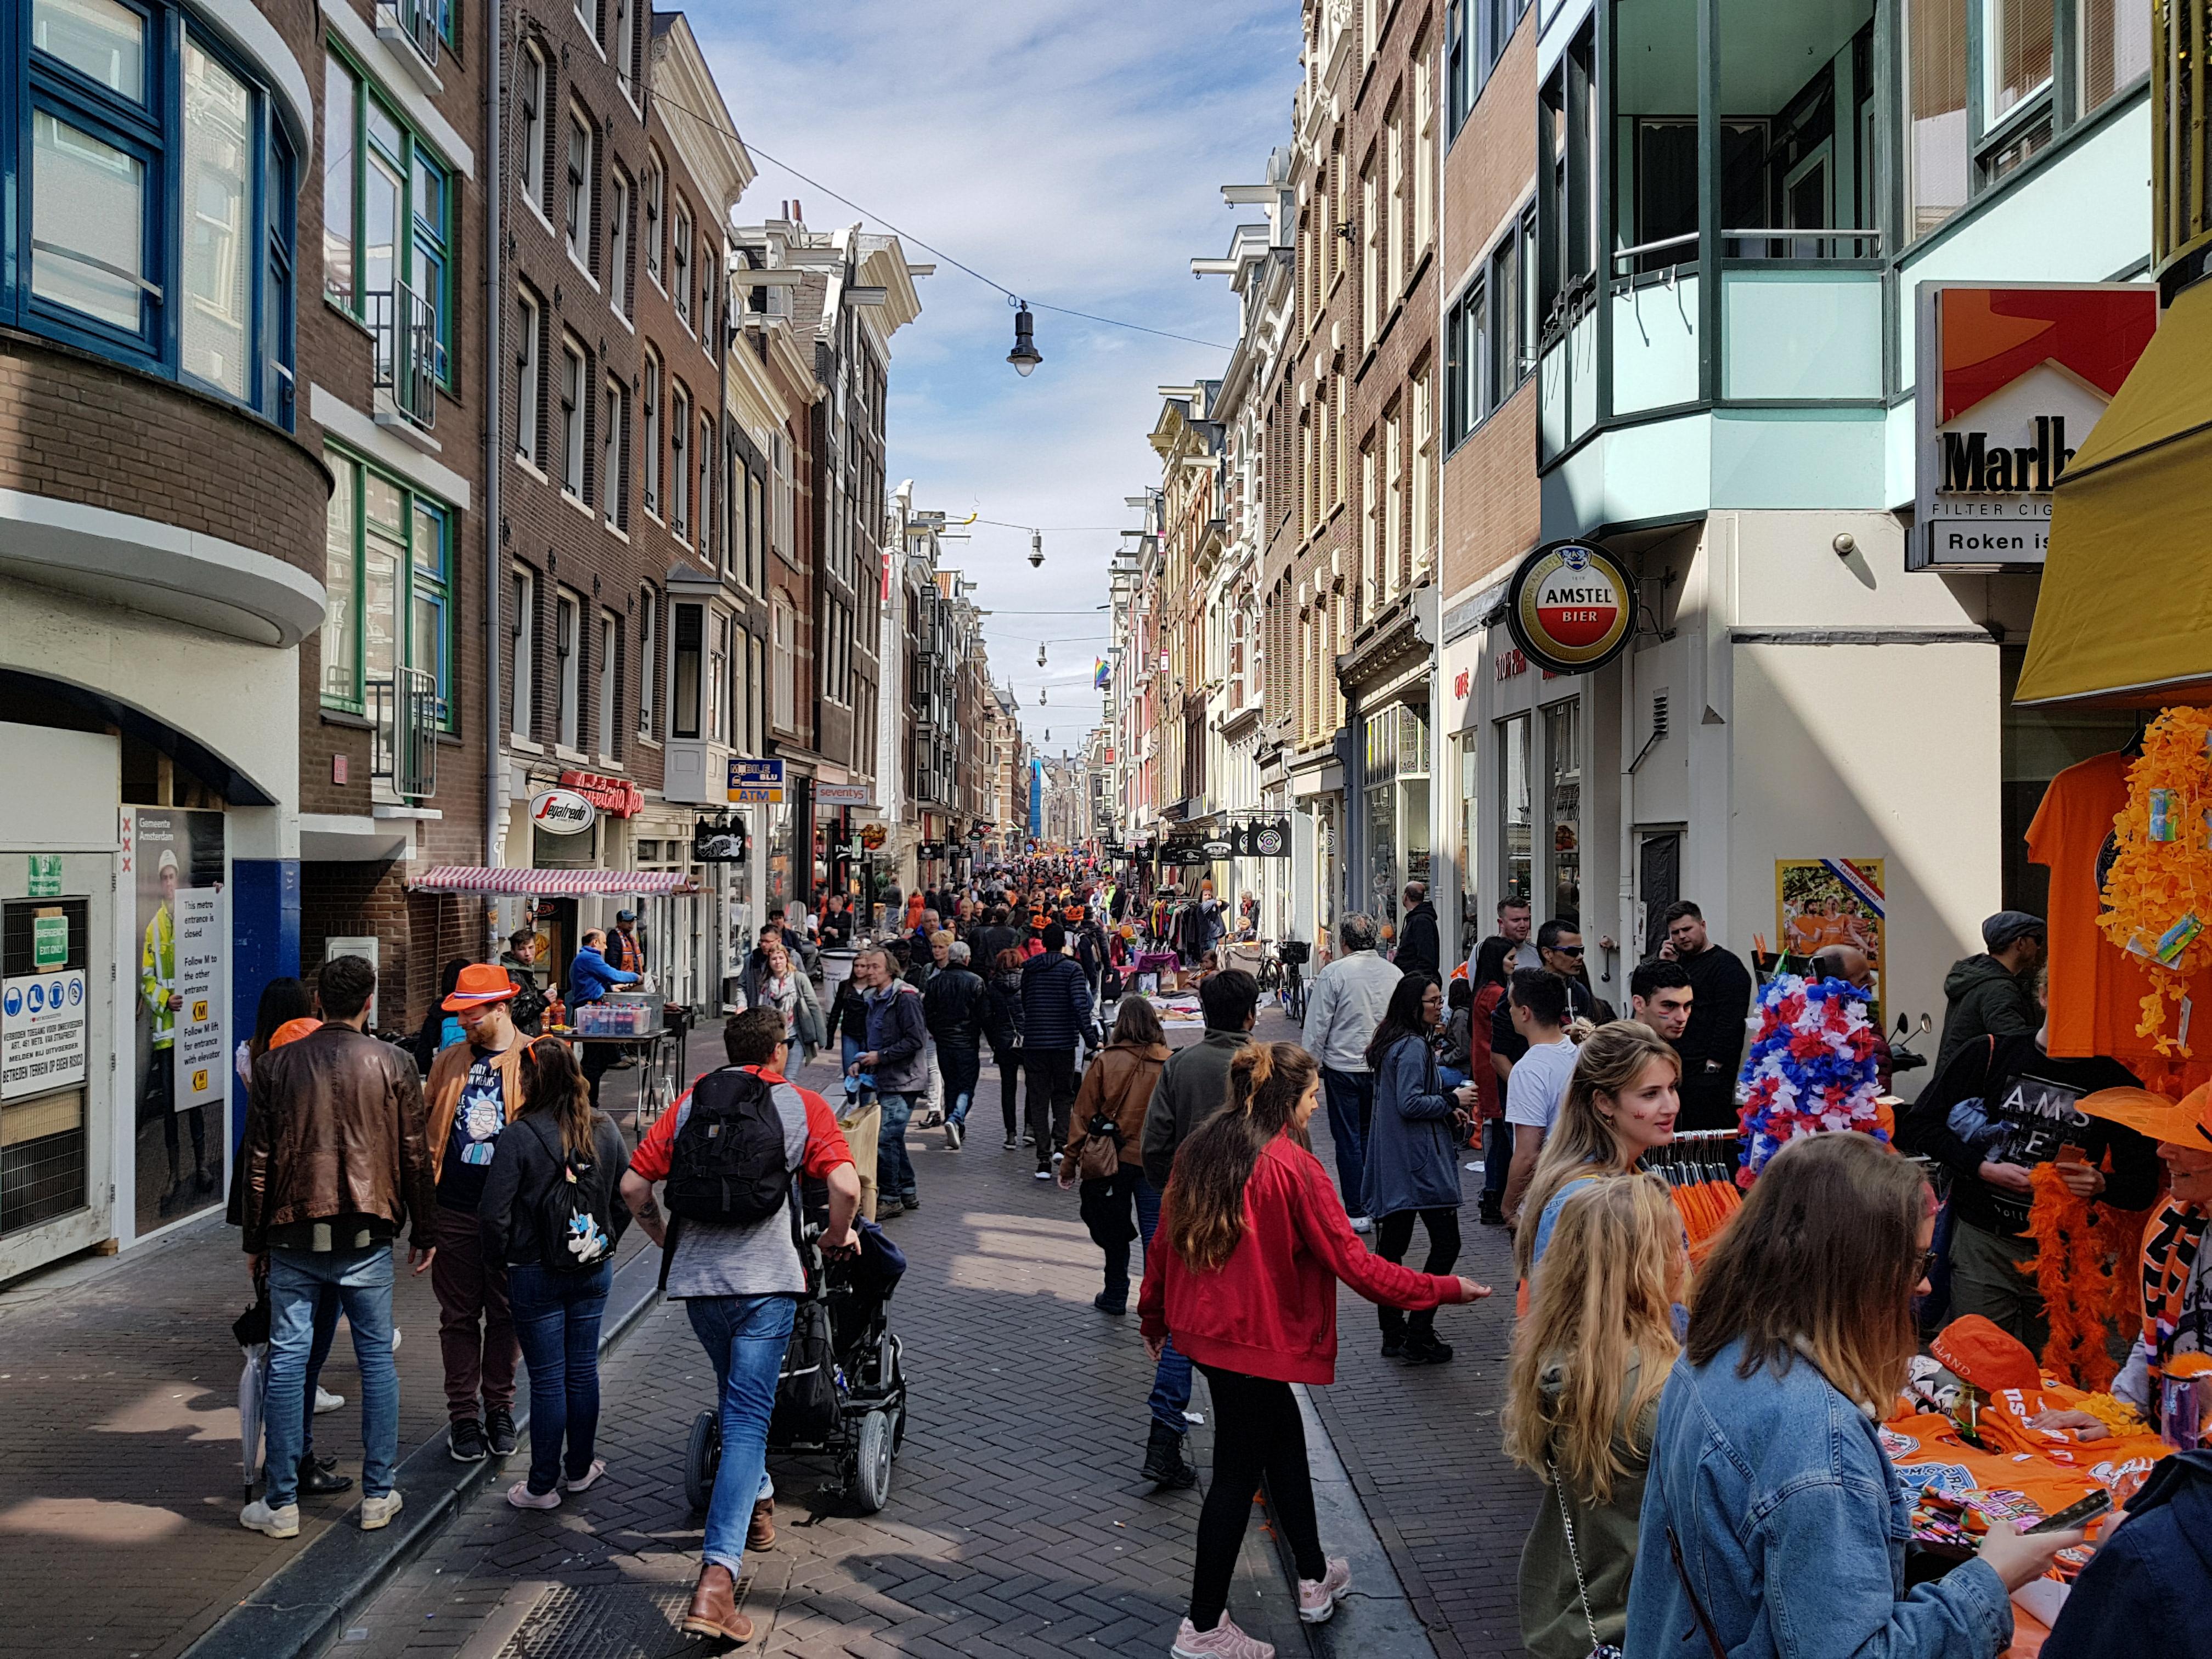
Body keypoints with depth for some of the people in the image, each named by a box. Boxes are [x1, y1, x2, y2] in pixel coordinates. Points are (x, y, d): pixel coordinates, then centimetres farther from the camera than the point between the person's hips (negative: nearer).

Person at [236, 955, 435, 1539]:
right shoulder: (392, 1065, -2)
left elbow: (257, 1161, 4)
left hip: (293, 1233, 1)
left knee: (287, 1360, 6)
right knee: (377, 1357, 8)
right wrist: (425, 1234, 9)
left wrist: (254, 1239, 13)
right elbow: (415, 1157, 0)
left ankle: (282, 1503, 10)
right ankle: (377, 1495, 12)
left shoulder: (276, 1065, 1)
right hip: (365, 1237, -1)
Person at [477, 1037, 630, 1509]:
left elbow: (494, 1212, -16)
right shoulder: (604, 1128, -2)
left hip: (537, 1275, -4)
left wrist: (499, 1259, 1)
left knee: (547, 1378, 4)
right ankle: (579, 1469, 28)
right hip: (595, 1271, 4)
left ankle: (542, 1486, 14)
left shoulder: (521, 1137, -17)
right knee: (583, 1369, 15)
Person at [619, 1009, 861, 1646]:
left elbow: (634, 1184, 6)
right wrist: (838, 1236, 7)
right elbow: (846, 1186, -12)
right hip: (766, 1276, -4)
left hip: (695, 1275, 4)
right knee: (747, 1418, -5)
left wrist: (665, 1238, 22)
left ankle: (756, 1505, 42)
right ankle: (718, 1576, -15)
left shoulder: (690, 1102, 10)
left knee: (738, 1398, 28)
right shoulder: (803, 1105, 2)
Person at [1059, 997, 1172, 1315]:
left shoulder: (1105, 1062, -6)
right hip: (1156, 1161, 0)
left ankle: (1116, 1297, 27)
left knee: (1114, 1230, 16)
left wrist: (1069, 1163, 5)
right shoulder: (1169, 1064, -5)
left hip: (1114, 1159, 0)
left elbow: (1083, 1115, -2)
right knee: (1155, 1234, 2)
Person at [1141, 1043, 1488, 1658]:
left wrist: (1155, 1314, 24)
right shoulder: (1291, 1165, -20)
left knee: (1284, 1440, 23)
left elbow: (1166, 1237, 10)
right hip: (1254, 1340, -8)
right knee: (1237, 1475, 4)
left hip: (1202, 1325, 8)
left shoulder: (1201, 1149, 1)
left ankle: (1315, 1579, 39)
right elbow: (1355, 1263, -17)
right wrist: (1446, 1289, -7)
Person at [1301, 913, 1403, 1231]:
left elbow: (1318, 1025, -11)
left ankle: (1356, 1213, 5)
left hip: (1343, 1067, -4)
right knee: (1373, 1136, 17)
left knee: (1348, 1140, 3)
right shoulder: (1394, 973, 1)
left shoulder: (1333, 973, -13)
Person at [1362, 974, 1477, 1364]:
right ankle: (1418, 1336, -4)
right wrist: (1452, 1101, -10)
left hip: (1392, 1165, 10)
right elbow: (1410, 1103, -23)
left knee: (1391, 1246, 11)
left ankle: (1393, 1335, 17)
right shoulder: (1413, 1047, -16)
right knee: (1446, 1243, -4)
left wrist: (1445, 1109, 15)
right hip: (1420, 1164, -10)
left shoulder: (1391, 1044, 16)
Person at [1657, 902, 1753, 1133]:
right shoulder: (1677, 962, 19)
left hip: (1707, 1074, -8)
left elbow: (1730, 1022, -14)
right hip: (1674, 1071, 8)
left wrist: (1713, 1067, -19)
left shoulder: (1727, 965, -5)